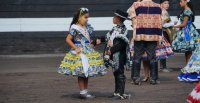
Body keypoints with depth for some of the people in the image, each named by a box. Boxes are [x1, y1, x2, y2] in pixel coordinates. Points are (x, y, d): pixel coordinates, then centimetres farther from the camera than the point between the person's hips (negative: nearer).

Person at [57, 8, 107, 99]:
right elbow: (68, 39, -14)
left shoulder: (87, 27, 10)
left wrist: (94, 42, 5)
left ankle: (85, 91, 17)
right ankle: (82, 92, 1)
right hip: (80, 52, -8)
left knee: (87, 73, 11)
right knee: (81, 73, -4)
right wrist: (76, 48, -18)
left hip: (88, 52, 8)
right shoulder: (75, 28, -13)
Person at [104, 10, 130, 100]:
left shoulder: (123, 30, -13)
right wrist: (107, 50, 8)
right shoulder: (115, 29, 14)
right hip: (113, 56, 9)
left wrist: (111, 50, -19)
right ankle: (117, 92, 20)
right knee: (116, 73, 13)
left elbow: (121, 44, -20)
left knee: (120, 74, -5)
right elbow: (108, 40, 20)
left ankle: (121, 93, -2)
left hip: (119, 56, -9)